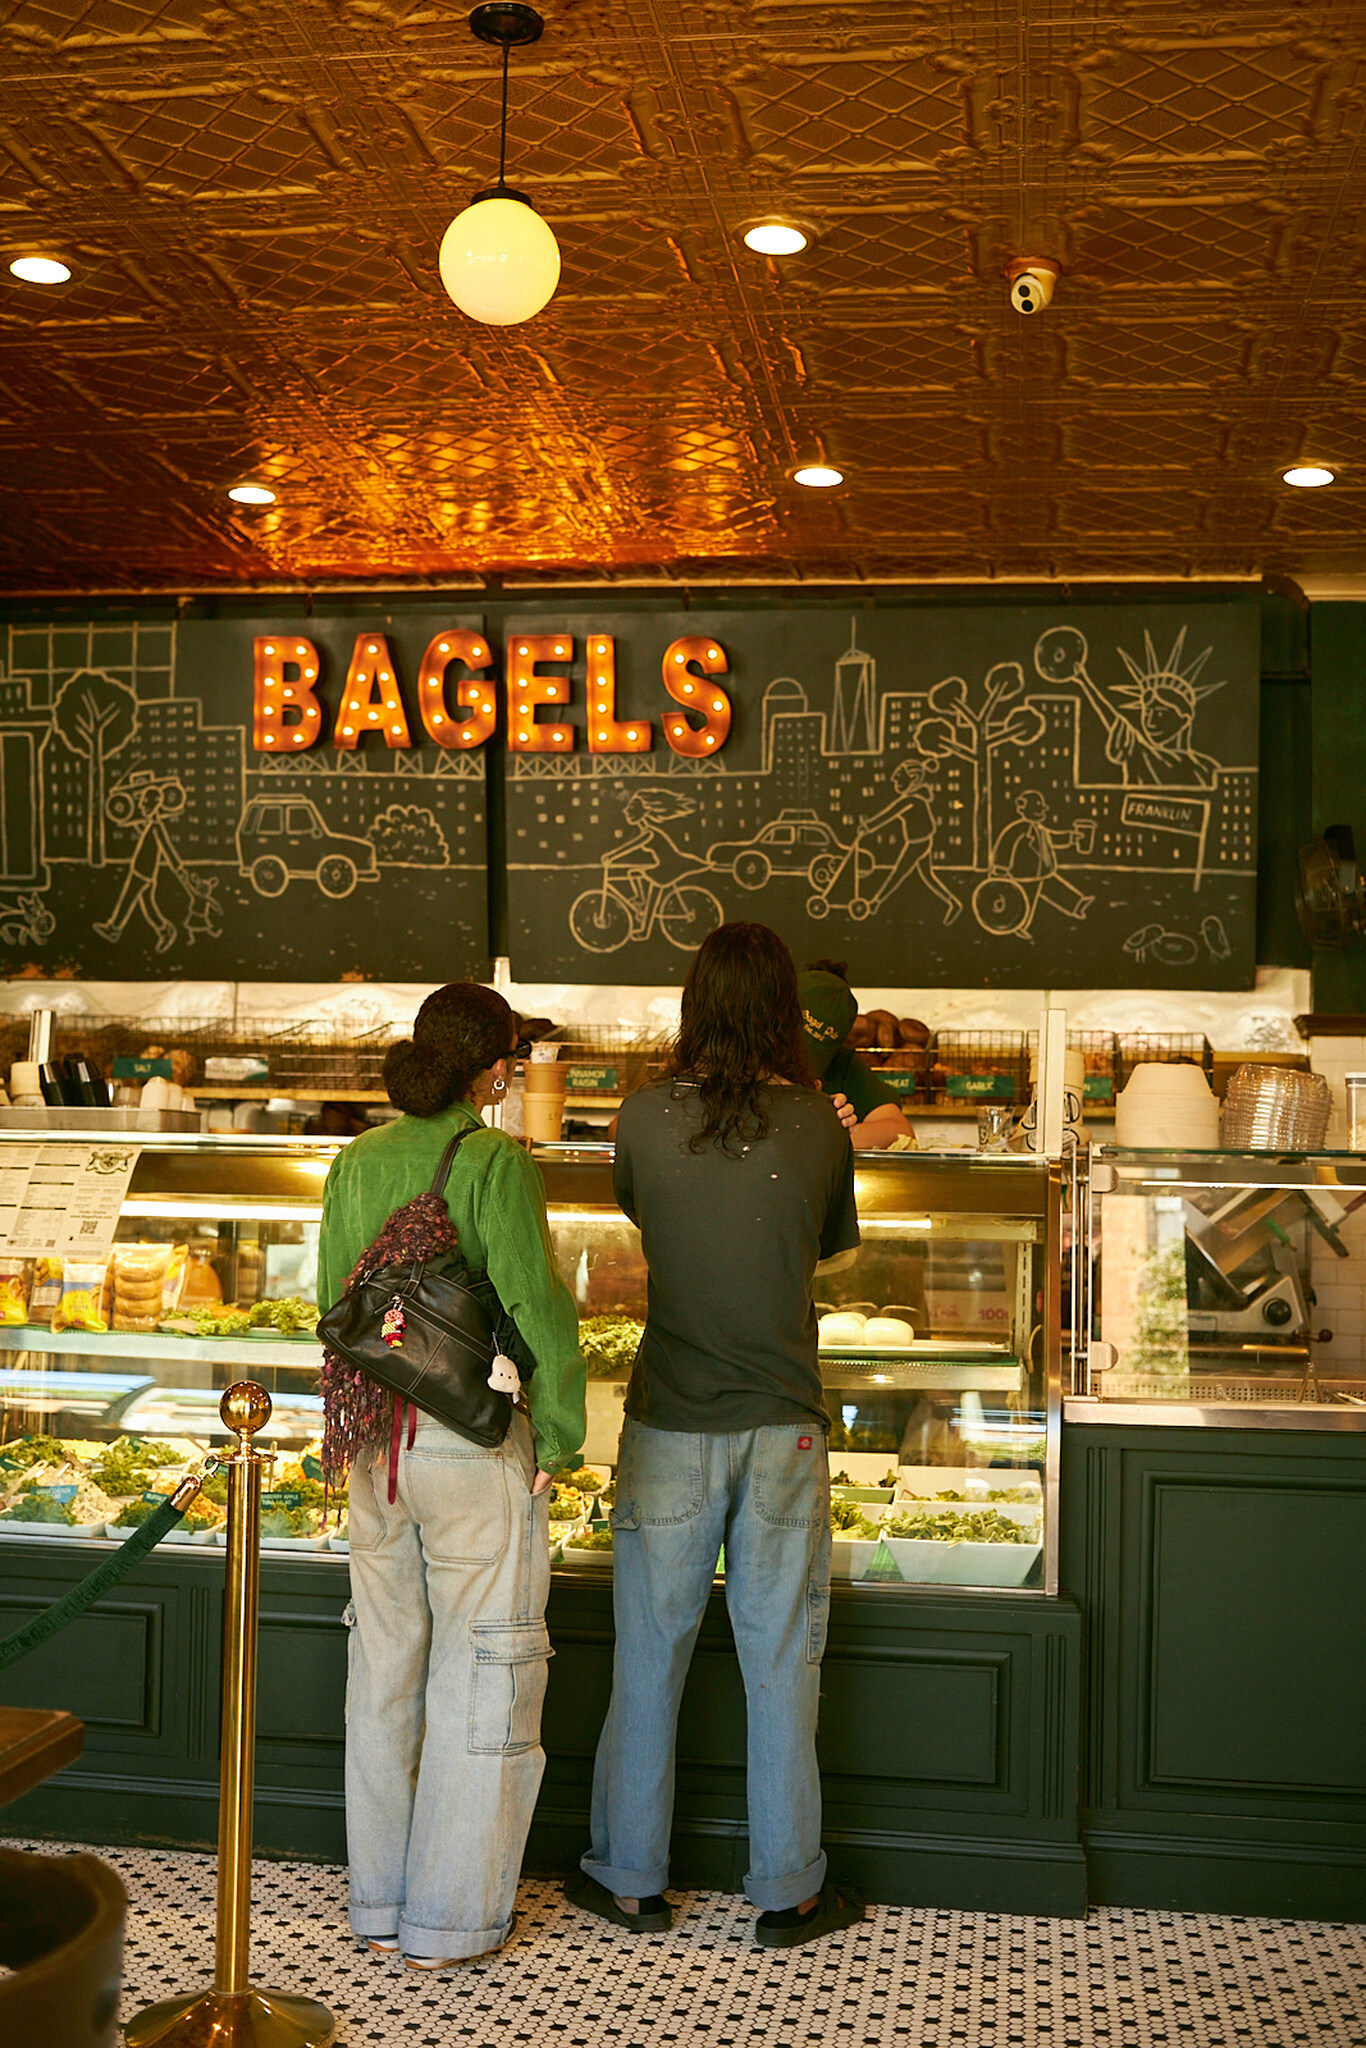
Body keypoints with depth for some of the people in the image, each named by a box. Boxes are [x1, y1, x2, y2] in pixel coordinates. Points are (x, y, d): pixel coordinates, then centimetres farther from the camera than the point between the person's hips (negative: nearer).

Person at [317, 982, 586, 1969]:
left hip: (377, 1443, 6)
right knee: (482, 1678, 7)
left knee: (384, 1670, 16)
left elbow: (334, 1303, 9)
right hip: (476, 1443, -6)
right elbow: (537, 1309, -17)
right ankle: (452, 1920, 15)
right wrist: (559, 1437, -6)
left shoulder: (355, 1164, 4)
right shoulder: (496, 1164, -13)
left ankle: (379, 1905, 28)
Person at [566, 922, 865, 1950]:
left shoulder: (646, 1117, -6)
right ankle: (790, 1892, 21)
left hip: (670, 1430, 0)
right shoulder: (820, 1126, -7)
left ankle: (630, 1879, 25)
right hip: (783, 1430, 0)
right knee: (781, 1665, 10)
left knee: (650, 1660, 12)